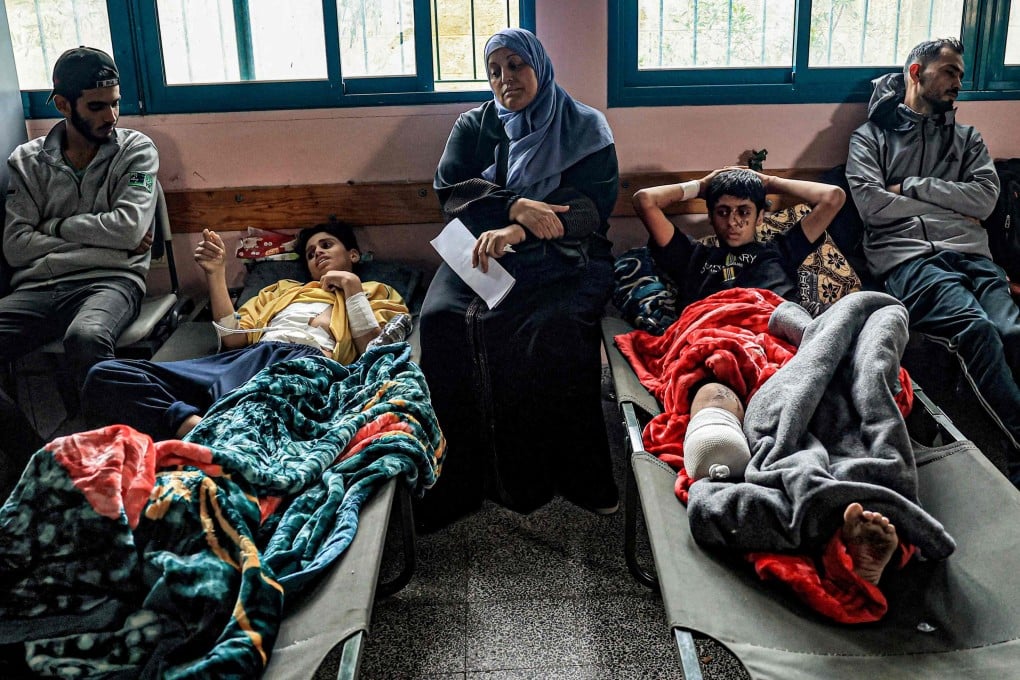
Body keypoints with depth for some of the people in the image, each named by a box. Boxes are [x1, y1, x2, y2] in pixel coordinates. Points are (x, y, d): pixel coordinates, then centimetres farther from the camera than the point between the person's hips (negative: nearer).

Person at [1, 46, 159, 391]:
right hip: (37, 287, 3)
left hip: (110, 281, -2)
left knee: (86, 338, -37)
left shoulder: (136, 149, 8)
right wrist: (109, 241, -4)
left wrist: (55, 227, 3)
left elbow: (129, 226, -7)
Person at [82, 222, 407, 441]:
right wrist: (216, 274, 19)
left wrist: (353, 289, 6)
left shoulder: (375, 293, 28)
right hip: (245, 358, 5)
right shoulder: (284, 289, 40)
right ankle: (197, 426, -38)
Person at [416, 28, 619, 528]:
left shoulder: (584, 128, 9)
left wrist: (518, 231, -23)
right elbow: (451, 190, 0)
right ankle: (466, 476, -21)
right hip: (482, 253, 2)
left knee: (554, 327, -35)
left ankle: (578, 476, -22)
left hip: (562, 257, -2)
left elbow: (591, 207, -6)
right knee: (442, 319, -29)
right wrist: (516, 207, -19)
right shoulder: (473, 126, 16)